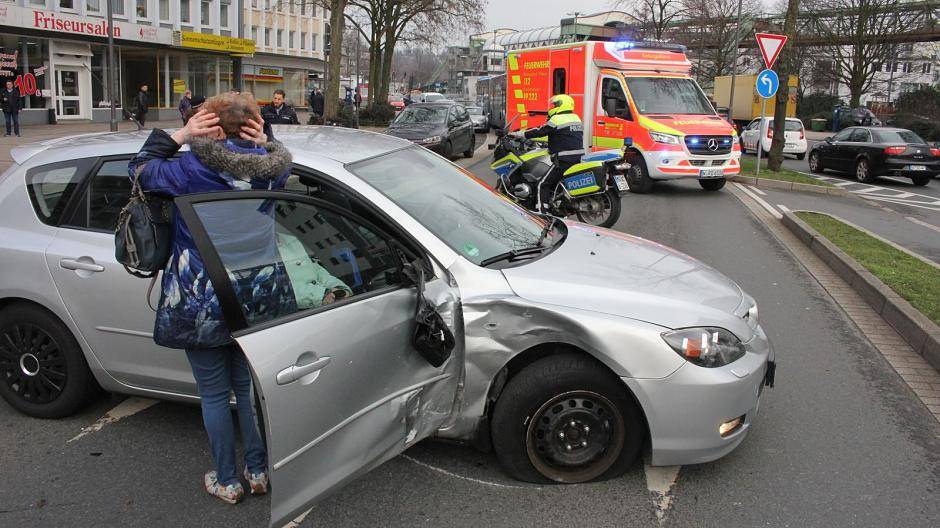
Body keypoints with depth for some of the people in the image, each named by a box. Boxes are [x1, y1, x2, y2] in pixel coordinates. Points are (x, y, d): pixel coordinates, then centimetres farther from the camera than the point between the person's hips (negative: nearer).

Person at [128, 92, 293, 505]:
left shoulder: (191, 169, -15)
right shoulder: (268, 168, -5)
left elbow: (139, 169, 3)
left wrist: (179, 136, -1)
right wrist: (262, 142, 2)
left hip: (201, 305, -4)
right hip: (259, 300, 4)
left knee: (214, 394, 12)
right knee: (249, 386, 20)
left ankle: (226, 482, 26)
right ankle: (259, 471, 30)